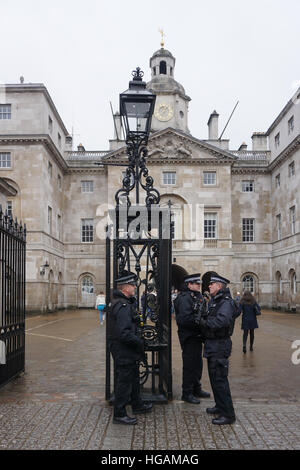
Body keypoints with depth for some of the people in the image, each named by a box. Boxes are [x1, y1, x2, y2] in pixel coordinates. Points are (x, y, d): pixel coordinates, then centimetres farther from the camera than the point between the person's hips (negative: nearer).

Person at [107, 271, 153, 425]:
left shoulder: (117, 302, 10)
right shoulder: (123, 306, -24)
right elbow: (124, 333, -29)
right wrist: (139, 342, -19)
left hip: (126, 350, 11)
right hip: (124, 351, -11)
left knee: (133, 378, 23)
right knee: (124, 381, 1)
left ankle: (137, 405, 39)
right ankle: (119, 414, 12)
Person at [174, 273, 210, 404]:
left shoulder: (197, 296, 14)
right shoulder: (185, 298, -18)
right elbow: (185, 319, -26)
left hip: (196, 336, 10)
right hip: (189, 337, -10)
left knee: (197, 364, 19)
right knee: (189, 365, 0)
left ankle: (196, 389, 32)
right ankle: (187, 393, 11)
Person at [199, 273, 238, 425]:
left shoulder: (226, 302, -17)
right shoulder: (213, 301, 13)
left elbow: (221, 321, -32)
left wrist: (204, 322, -19)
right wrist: (203, 320, -3)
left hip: (220, 345, -10)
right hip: (212, 344, 10)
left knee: (220, 379, -7)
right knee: (214, 377, 19)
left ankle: (228, 414, 1)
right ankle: (220, 406, 33)